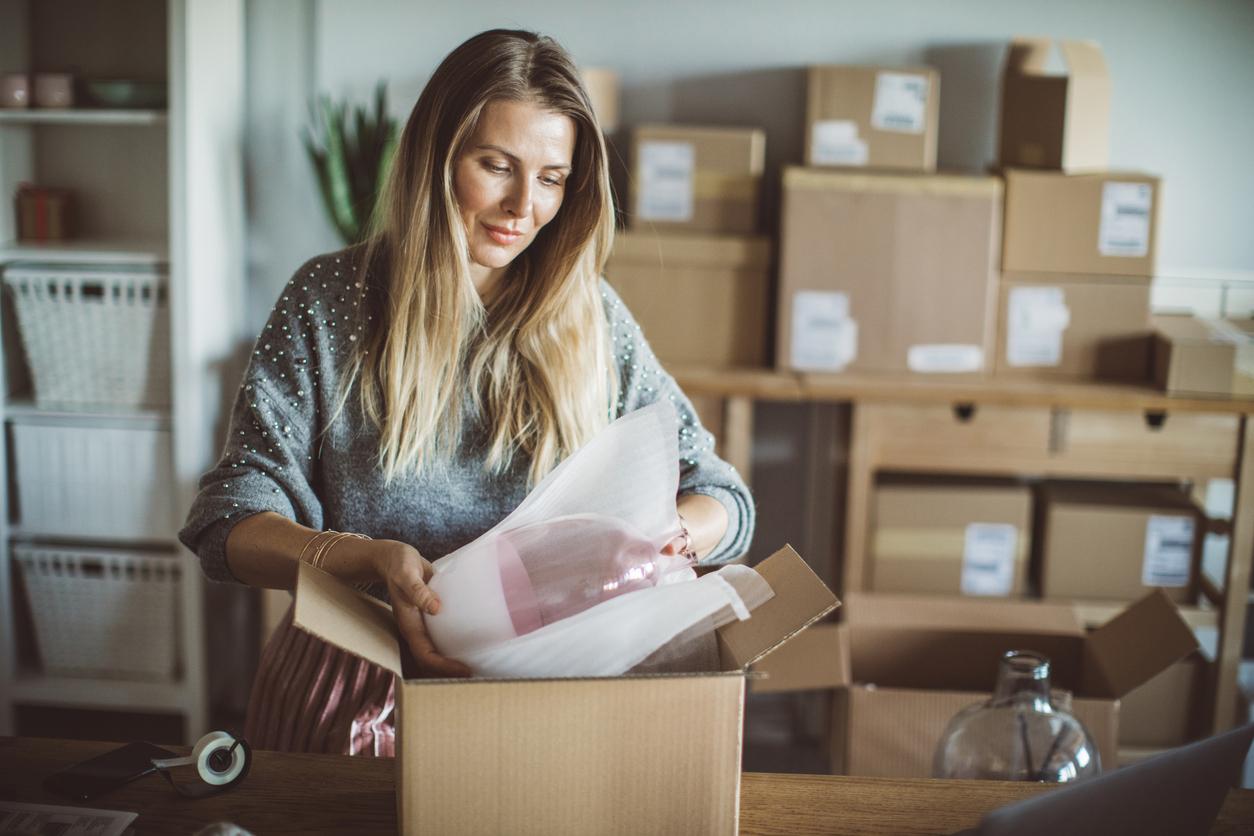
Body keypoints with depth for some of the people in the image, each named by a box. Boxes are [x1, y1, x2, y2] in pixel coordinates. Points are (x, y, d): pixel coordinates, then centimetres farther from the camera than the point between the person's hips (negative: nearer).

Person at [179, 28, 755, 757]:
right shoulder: (330, 300, 1)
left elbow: (724, 505, 7)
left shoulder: (592, 320, 5)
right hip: (349, 690, -1)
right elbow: (230, 526, -4)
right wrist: (373, 558, -24)